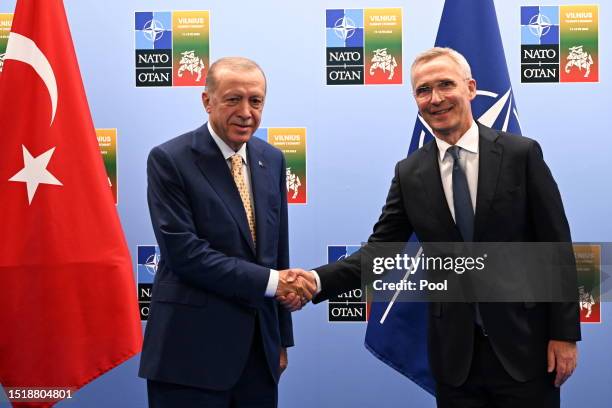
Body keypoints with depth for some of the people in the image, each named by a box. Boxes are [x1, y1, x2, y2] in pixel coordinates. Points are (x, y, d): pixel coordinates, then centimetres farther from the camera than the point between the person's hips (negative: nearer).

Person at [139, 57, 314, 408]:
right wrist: (270, 281, -17)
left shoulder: (271, 159, 8)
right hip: (193, 350, -5)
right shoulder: (169, 160, -10)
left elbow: (278, 248, 12)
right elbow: (183, 251, -17)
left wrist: (282, 339, 13)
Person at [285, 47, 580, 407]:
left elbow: (556, 247, -4)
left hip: (524, 343, -2)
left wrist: (565, 333, -6)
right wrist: (317, 280, -17)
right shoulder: (410, 173, 2)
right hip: (455, 353, 2)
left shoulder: (521, 154, -5)